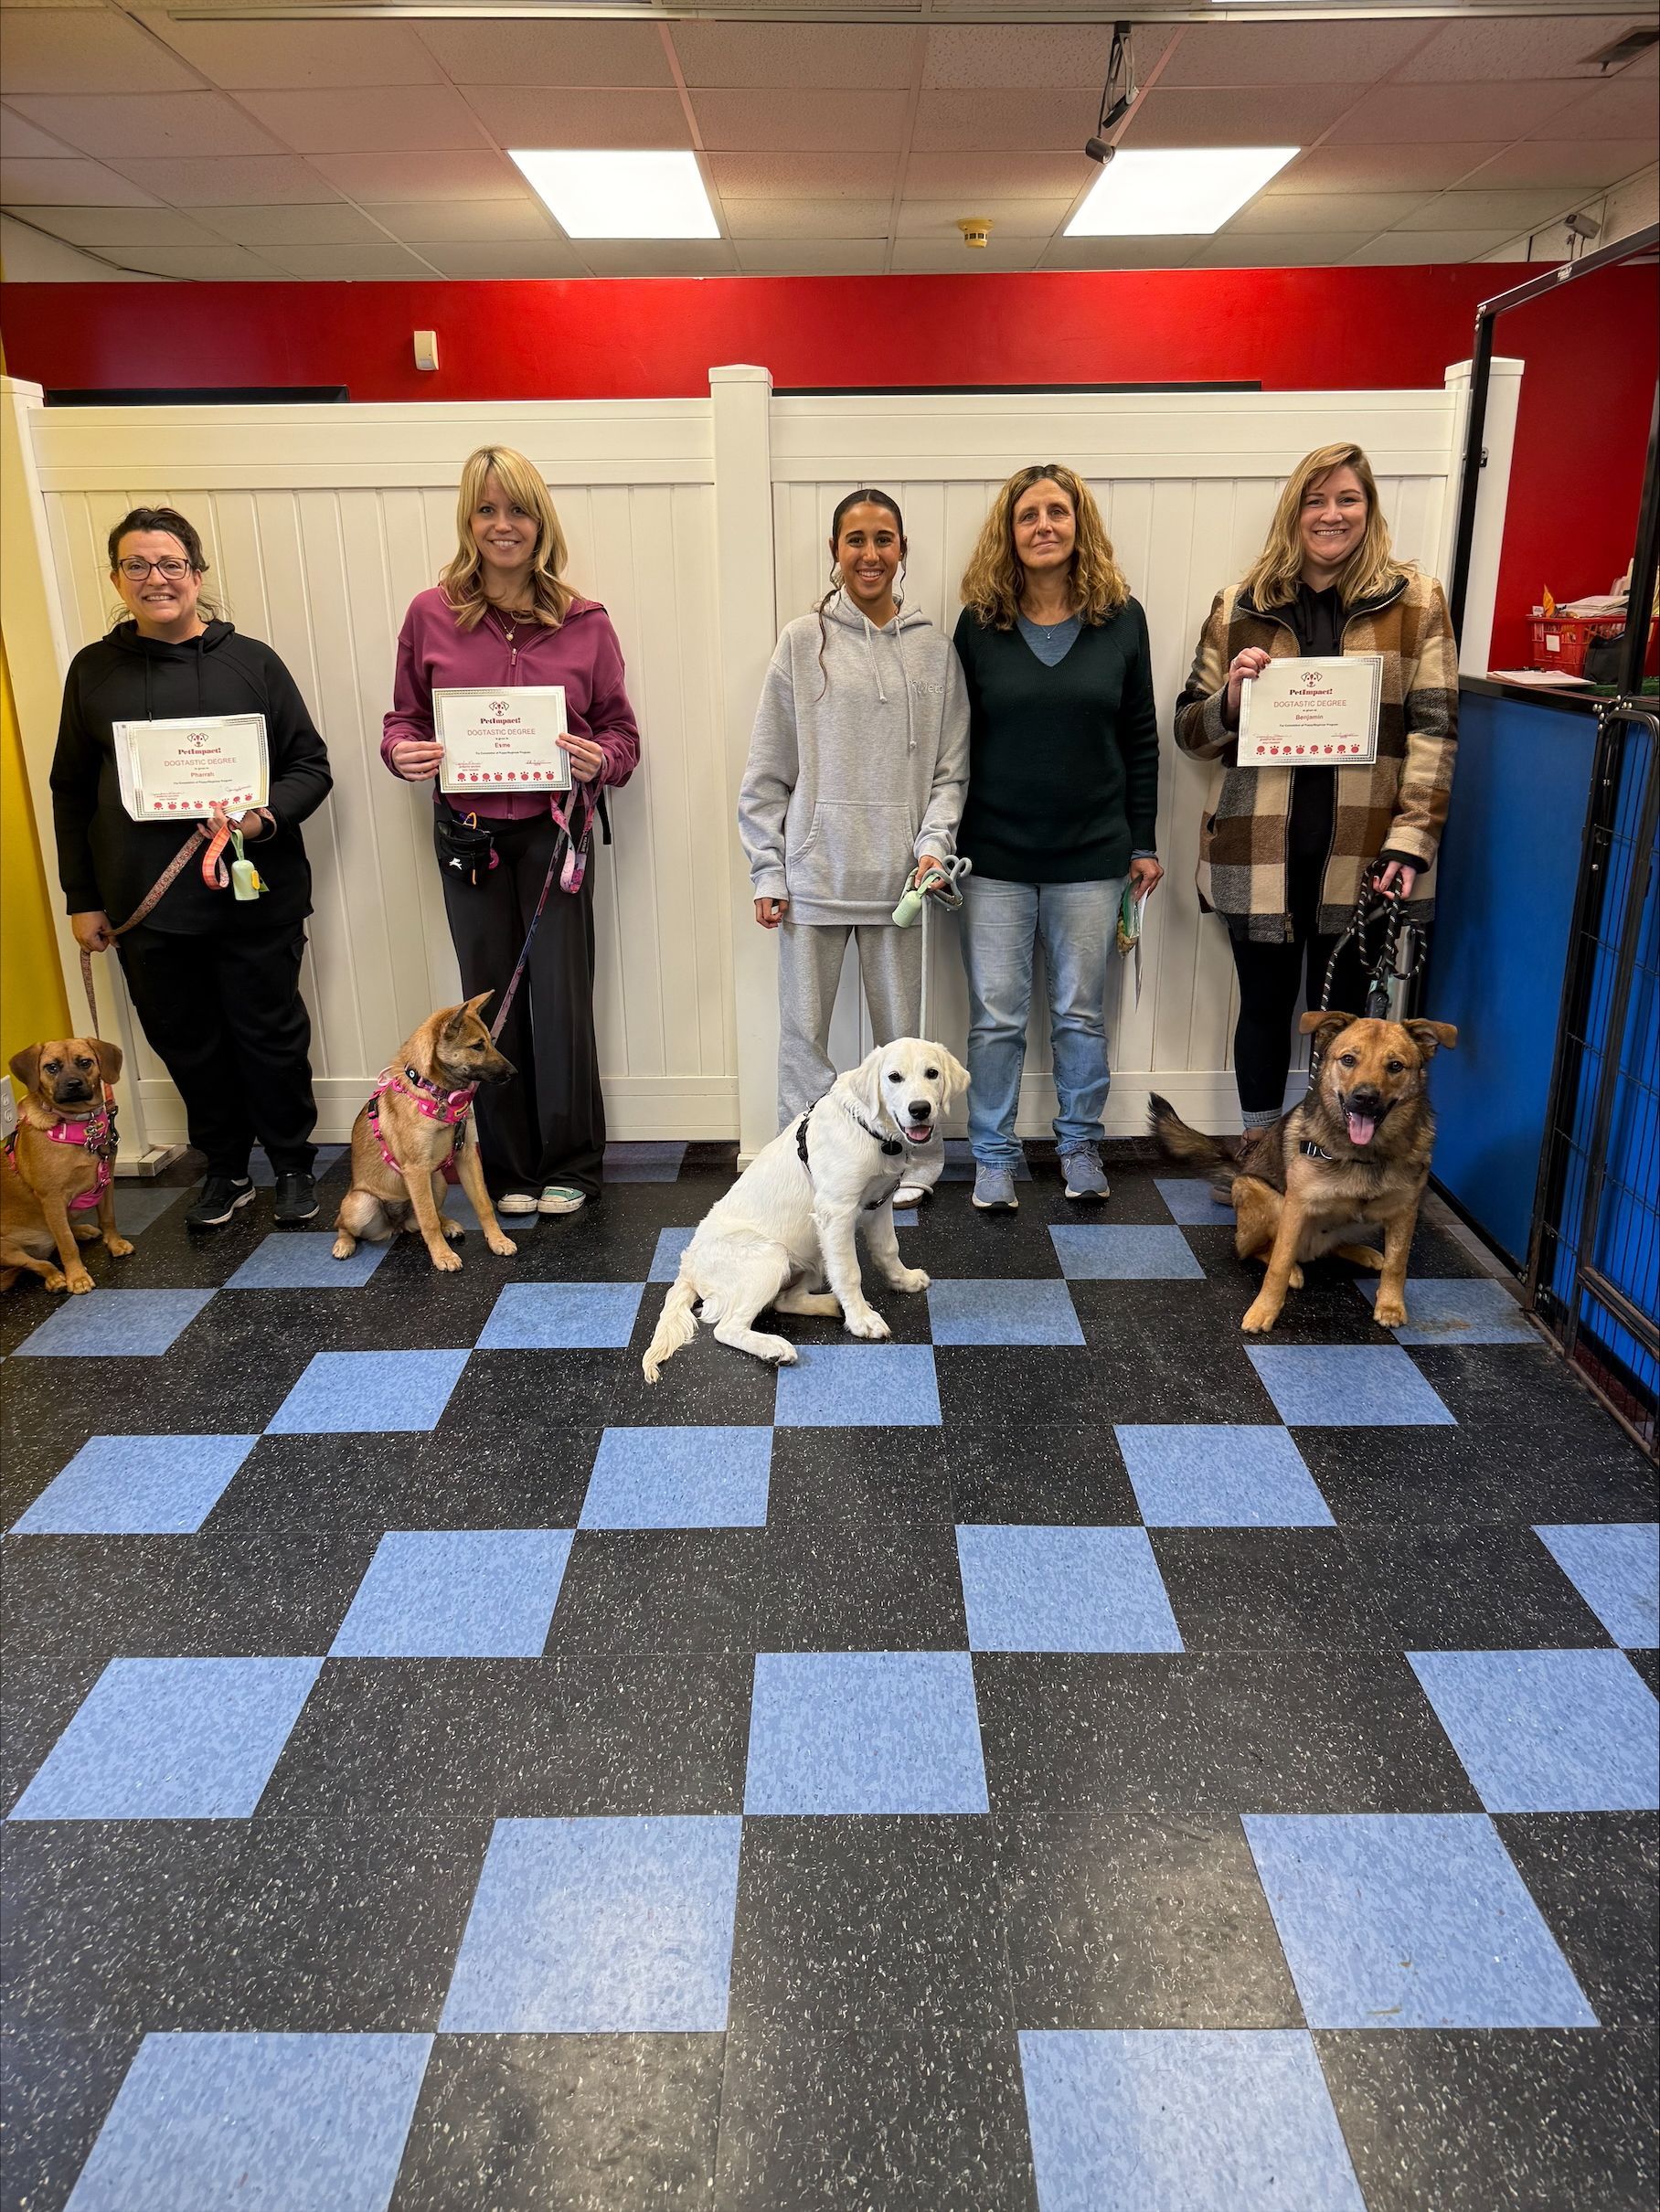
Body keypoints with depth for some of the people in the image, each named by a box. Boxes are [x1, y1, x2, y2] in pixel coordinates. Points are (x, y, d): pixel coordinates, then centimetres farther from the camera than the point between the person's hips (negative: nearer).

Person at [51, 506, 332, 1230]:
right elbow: (72, 792, 10)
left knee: (271, 1035, 8)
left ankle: (293, 1164, 26)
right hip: (144, 905, 2)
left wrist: (267, 816, -18)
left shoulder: (251, 662, 1)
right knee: (186, 1043, 11)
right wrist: (82, 898, 7)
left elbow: (311, 766, 2)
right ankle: (225, 1168, 29)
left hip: (255, 898, -2)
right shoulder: (93, 670, 6)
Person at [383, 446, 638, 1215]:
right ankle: (508, 1168, 22)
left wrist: (600, 760, -18)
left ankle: (569, 1165, 17)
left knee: (560, 998, 0)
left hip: (553, 830, -1)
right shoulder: (430, 614, 1)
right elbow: (403, 717, 9)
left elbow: (622, 732, 4)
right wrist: (404, 753, -13)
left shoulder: (585, 622, 0)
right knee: (491, 999, 9)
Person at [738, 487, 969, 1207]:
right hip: (814, 871, -1)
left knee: (903, 1030, 11)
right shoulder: (803, 641, 0)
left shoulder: (934, 650, 5)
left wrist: (933, 843, -9)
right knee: (803, 1029, 6)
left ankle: (914, 1161, 26)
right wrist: (767, 872, -2)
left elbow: (950, 768, 6)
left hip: (898, 876, 1)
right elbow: (767, 772, 1)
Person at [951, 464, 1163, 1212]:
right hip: (995, 855, 0)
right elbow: (955, 740, 3)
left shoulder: (1121, 618, 1)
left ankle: (1080, 1144, 27)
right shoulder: (978, 623, 0)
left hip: (1091, 853, 1)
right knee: (996, 1016, 4)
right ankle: (993, 1156, 17)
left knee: (1081, 1012, 10)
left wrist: (1144, 842, 4)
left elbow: (1140, 739, 5)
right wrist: (943, 840, 0)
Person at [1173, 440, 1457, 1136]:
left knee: (1343, 1011, 8)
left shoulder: (1416, 602, 4)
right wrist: (1231, 698, -12)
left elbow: (1434, 729, 0)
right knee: (1265, 1002, 10)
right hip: (1259, 849, 1)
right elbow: (1190, 731, 10)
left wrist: (1411, 839, -10)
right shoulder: (1240, 607, 7)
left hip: (1360, 850, -1)